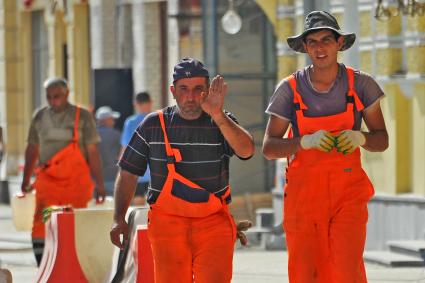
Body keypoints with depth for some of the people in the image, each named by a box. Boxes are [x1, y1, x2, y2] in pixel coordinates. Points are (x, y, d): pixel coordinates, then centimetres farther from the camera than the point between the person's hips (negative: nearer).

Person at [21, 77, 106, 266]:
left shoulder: (82, 117, 1)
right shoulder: (40, 117, 10)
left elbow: (93, 152, 0)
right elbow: (32, 149, 17)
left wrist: (99, 183, -4)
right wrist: (26, 179, 19)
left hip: (76, 182, -2)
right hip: (47, 179, 2)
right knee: (41, 225, -13)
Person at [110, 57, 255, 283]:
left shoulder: (222, 123, 2)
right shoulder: (154, 125, 5)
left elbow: (246, 151, -18)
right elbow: (128, 173, 10)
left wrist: (217, 115, -28)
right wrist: (119, 219, 1)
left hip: (213, 224, -1)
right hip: (167, 223, 1)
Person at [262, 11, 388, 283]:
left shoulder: (360, 83, 0)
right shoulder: (290, 89, -2)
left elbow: (382, 141, 6)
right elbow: (269, 148, -2)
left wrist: (359, 137, -17)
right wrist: (306, 141, -20)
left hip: (348, 192, 0)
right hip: (303, 191, 0)